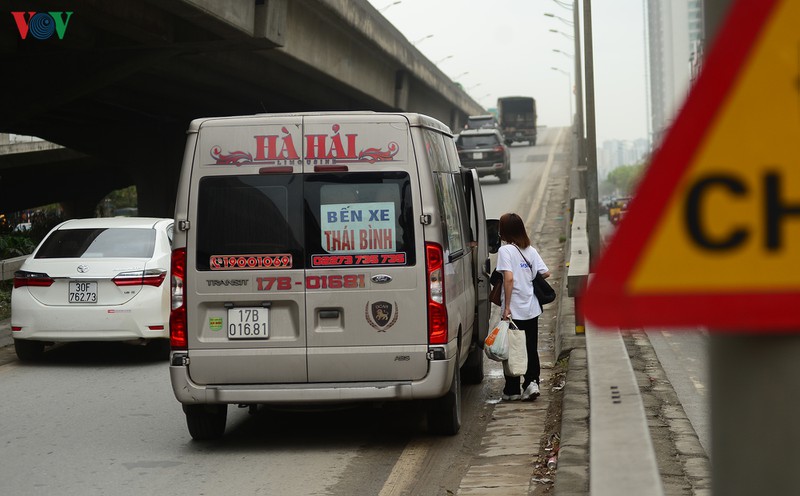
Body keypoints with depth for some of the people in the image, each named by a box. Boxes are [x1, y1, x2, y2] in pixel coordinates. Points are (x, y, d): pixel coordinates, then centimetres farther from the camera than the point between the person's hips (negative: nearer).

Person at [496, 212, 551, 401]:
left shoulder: (505, 250, -11)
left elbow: (509, 278, -19)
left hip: (513, 310, -5)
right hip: (531, 309, 5)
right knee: (531, 349, 12)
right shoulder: (531, 250, 6)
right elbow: (545, 273, 3)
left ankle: (512, 390, 11)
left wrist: (506, 307, -17)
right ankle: (532, 382, -1)